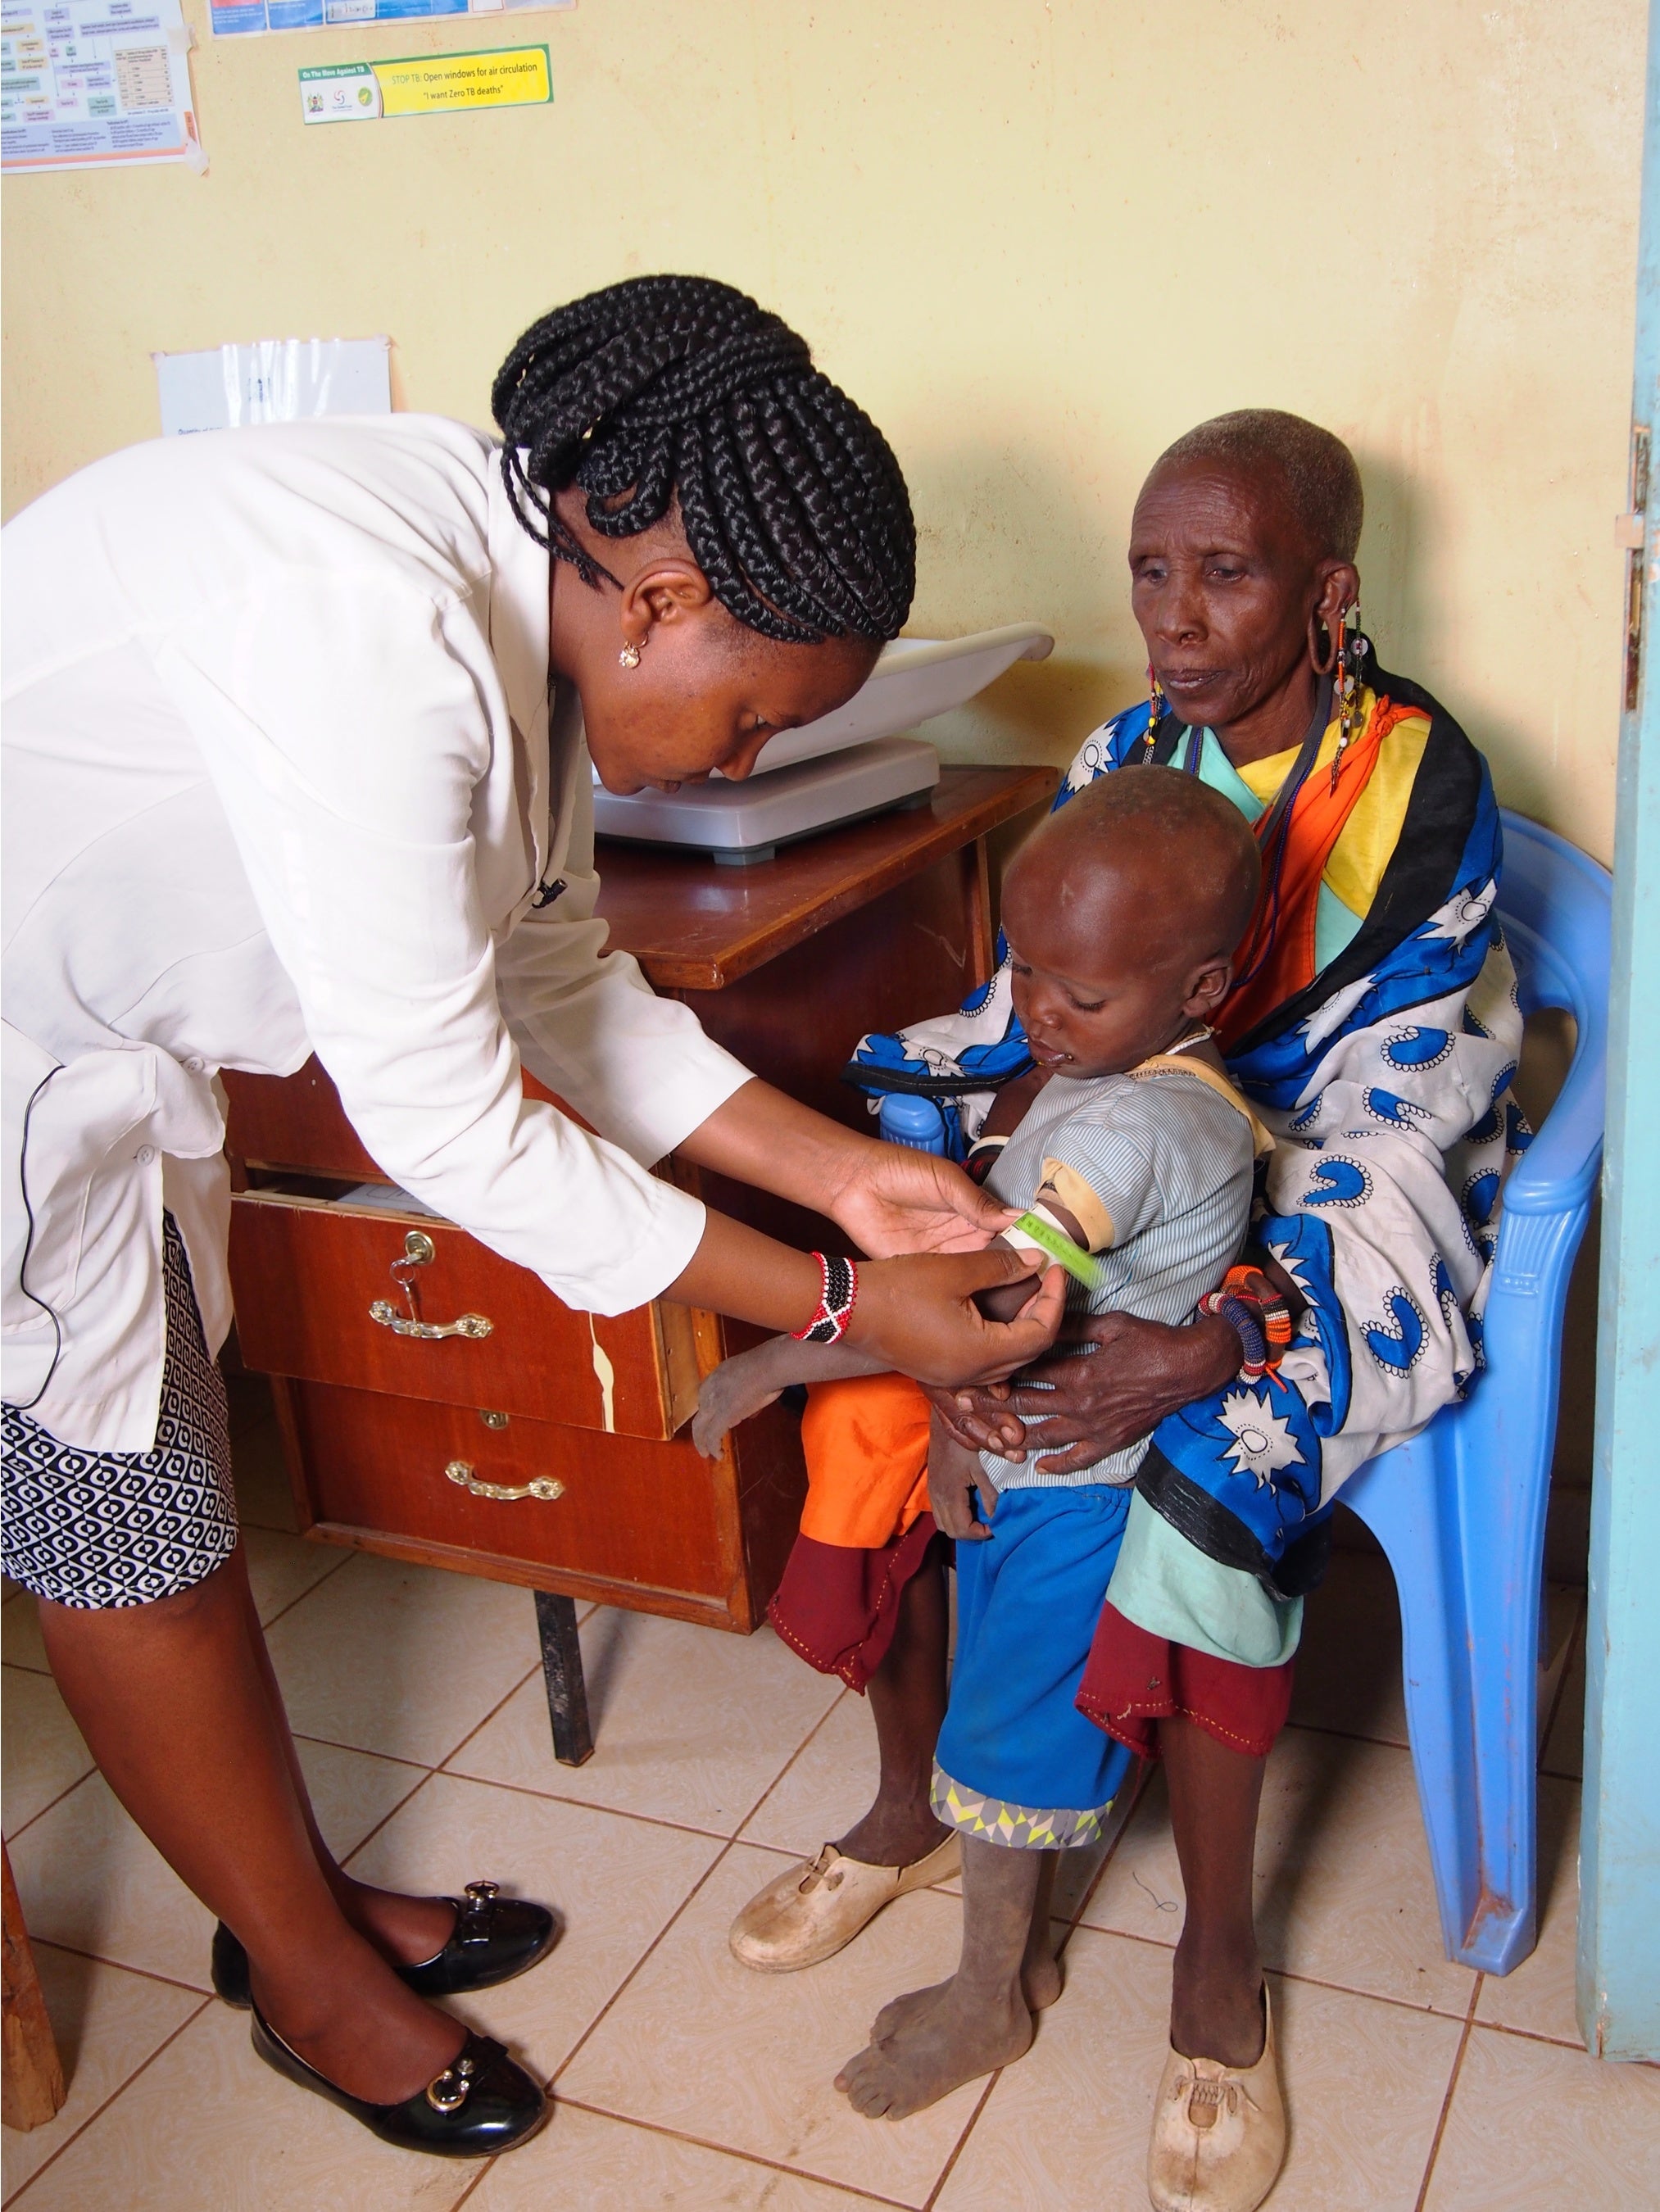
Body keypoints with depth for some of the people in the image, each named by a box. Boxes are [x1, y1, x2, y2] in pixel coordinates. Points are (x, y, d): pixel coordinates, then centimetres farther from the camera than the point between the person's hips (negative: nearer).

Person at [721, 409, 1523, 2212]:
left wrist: (1213, 1342, -33)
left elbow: (1386, 1130, -18)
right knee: (866, 1402, -13)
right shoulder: (1120, 761, 1)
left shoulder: (1420, 792, -14)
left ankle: (1218, 1962, -7)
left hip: (1320, 1223, -5)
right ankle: (912, 1806, 13)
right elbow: (1030, 1043, 0)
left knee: (1200, 1488, -31)